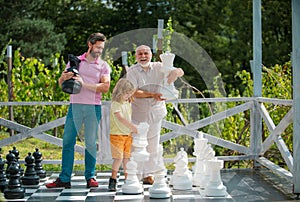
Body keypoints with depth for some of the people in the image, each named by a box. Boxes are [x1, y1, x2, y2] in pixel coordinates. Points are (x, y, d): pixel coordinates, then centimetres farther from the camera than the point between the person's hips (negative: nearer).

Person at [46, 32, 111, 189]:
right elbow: (60, 84, 12)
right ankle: (64, 178, 1)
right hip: (75, 105, 1)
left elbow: (105, 87, -8)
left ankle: (90, 177, 9)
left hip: (93, 107, -1)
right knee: (67, 141, -1)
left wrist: (84, 84, -15)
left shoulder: (103, 66, 7)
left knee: (91, 143, 1)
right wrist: (64, 78, -11)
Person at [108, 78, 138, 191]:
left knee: (127, 158, 8)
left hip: (128, 134, 7)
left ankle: (127, 179, 13)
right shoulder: (116, 104, -13)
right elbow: (120, 118, -24)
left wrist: (132, 129, 11)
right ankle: (113, 180, -3)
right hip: (117, 134, -7)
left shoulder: (128, 103, 13)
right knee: (118, 157, -11)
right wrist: (132, 126, -30)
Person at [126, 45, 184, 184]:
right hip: (138, 113, -3)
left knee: (153, 145, 4)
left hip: (156, 112, 3)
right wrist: (152, 95, -28)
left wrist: (175, 73, -20)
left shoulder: (158, 67, 3)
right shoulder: (132, 71, -6)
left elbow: (180, 72, 4)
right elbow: (134, 93, -16)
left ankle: (149, 175, 11)